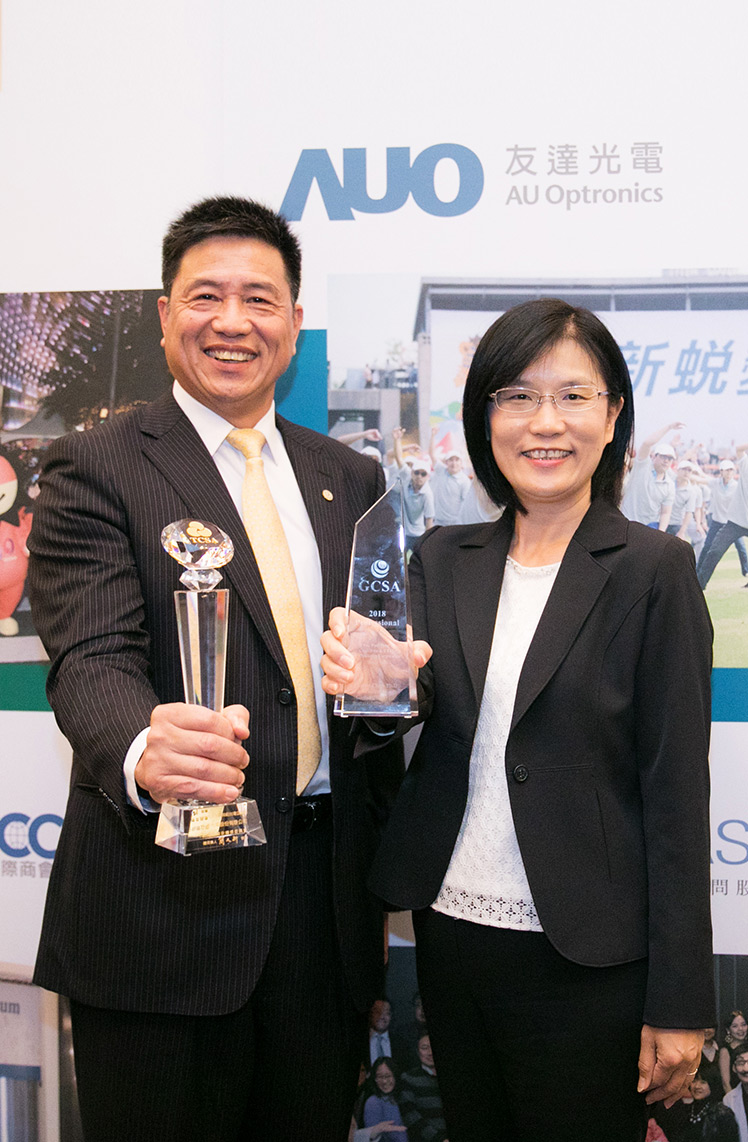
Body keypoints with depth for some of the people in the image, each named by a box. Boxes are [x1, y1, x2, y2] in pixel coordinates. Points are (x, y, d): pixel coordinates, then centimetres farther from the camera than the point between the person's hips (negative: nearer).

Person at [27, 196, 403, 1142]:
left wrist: (384, 867, 5)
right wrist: (143, 752, -40)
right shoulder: (95, 470, -5)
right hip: (166, 901, -4)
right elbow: (93, 662, -18)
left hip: (326, 892, 5)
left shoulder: (348, 478, 11)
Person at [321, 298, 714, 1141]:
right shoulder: (442, 560, 5)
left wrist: (679, 1002, -9)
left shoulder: (652, 570, -9)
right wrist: (374, 687, -26)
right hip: (449, 927, 5)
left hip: (585, 962, -4)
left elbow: (676, 788, -9)